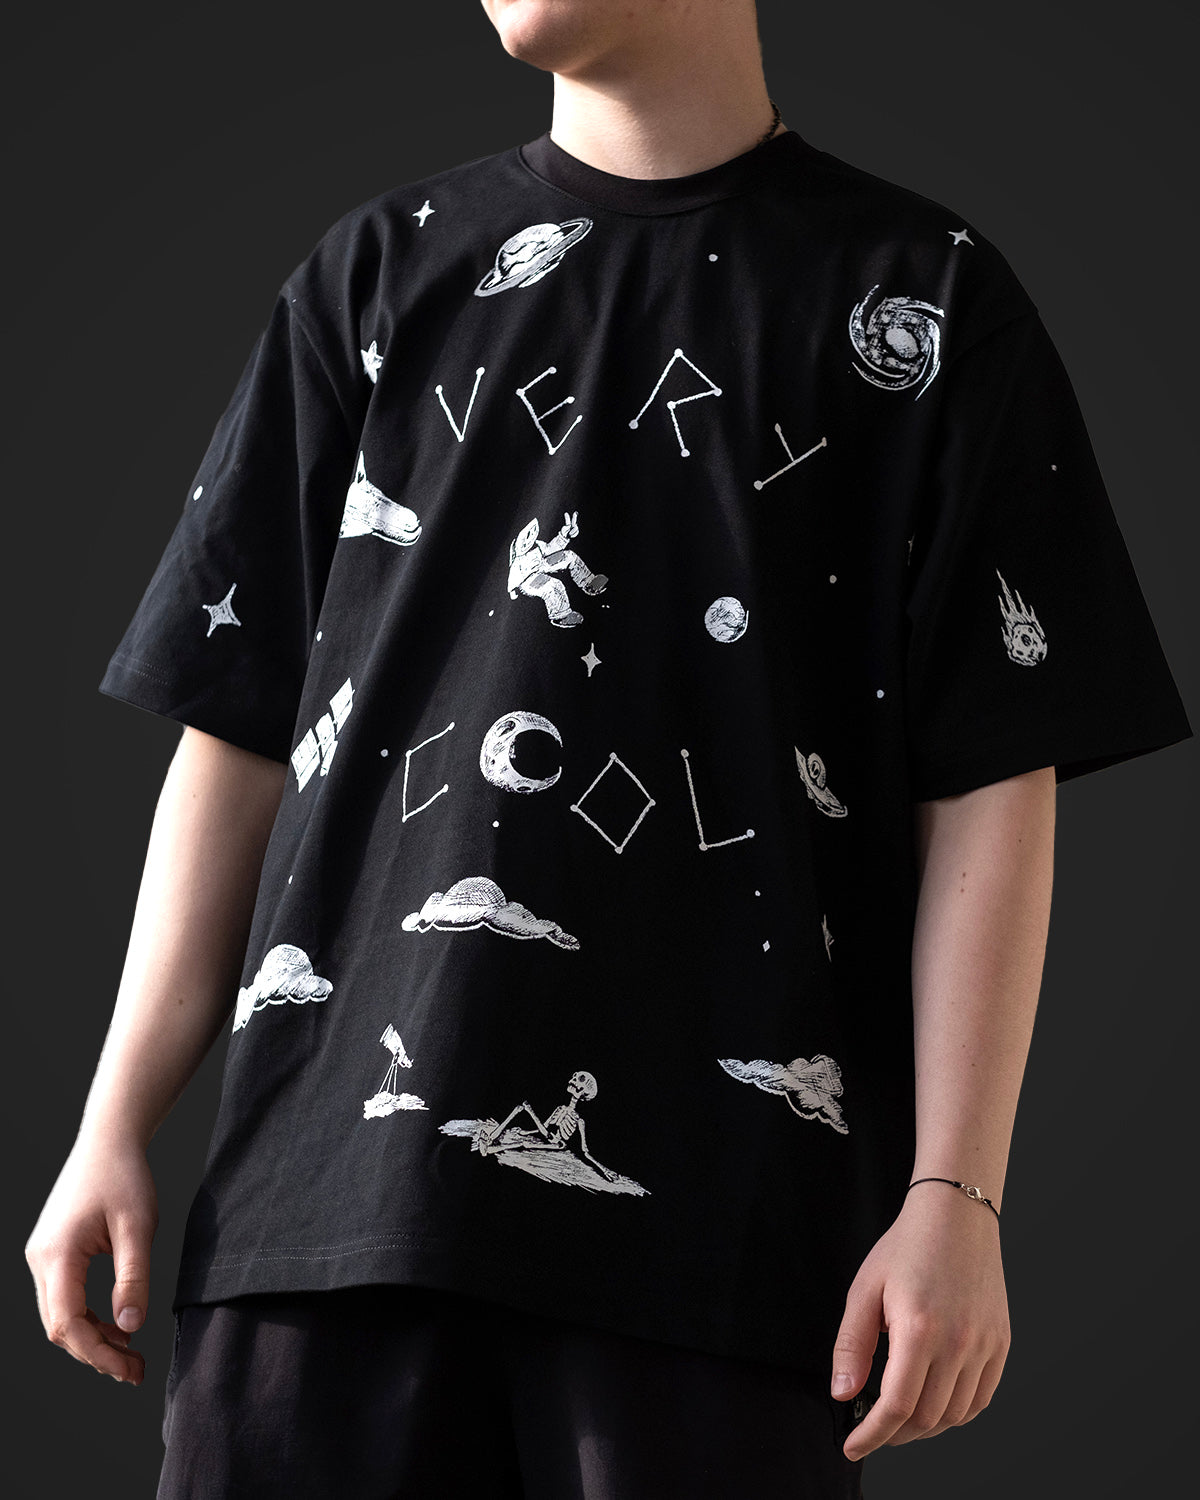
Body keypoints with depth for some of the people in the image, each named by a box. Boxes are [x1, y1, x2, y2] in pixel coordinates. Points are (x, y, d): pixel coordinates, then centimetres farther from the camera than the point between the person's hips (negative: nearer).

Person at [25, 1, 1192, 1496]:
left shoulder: (926, 301, 7)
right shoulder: (379, 271, 16)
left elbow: (990, 786, 1)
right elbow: (238, 731, 14)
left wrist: (956, 1198, -6)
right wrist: (115, 1127, 8)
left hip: (723, 1204, -2)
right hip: (331, 1180, 3)